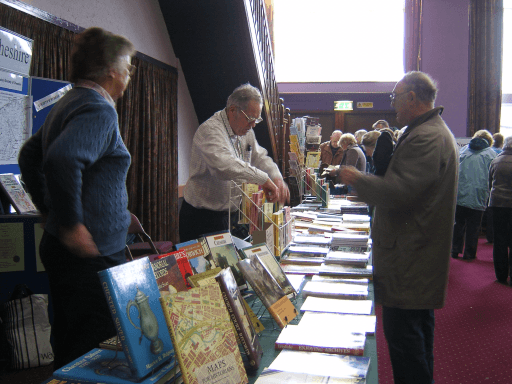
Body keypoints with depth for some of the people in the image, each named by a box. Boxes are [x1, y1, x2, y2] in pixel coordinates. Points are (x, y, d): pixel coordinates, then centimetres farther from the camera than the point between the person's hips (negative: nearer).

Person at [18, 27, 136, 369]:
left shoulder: (68, 104, 16)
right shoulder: (100, 110, -15)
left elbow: (30, 155, 26)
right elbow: (62, 160, -32)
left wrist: (51, 209, 22)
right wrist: (70, 224, -24)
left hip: (59, 248, 10)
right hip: (92, 254, -10)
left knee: (68, 345, 21)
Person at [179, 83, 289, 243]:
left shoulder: (246, 132, 9)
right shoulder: (210, 130, -20)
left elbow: (260, 157, 16)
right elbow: (224, 165, -37)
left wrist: (277, 178, -5)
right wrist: (263, 179, -35)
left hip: (227, 215, 8)